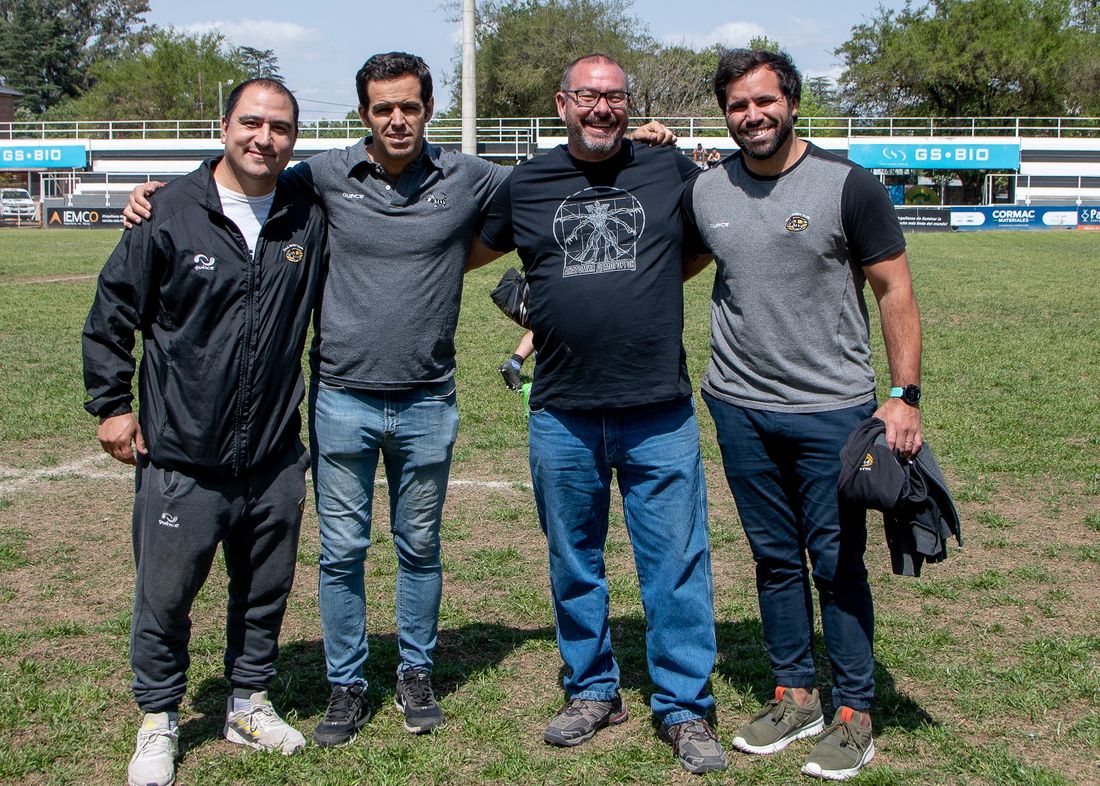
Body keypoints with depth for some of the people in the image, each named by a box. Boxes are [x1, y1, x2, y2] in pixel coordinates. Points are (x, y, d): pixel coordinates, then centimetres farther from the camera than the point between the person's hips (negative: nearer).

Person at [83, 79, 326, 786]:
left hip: (276, 457, 3)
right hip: (182, 457, -3)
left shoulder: (309, 219, 3)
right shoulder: (171, 214, -7)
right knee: (165, 597, 5)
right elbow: (111, 314, 1)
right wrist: (110, 403, 1)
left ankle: (251, 702, 34)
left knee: (266, 591, 15)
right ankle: (159, 721, 24)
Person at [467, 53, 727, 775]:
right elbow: (467, 253, 21)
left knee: (676, 564, 2)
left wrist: (653, 279, 9)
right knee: (574, 563, 14)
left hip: (660, 415, -2)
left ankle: (685, 707, 15)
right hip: (563, 415, 2)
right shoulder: (525, 185, 6)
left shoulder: (671, 172, 2)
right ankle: (593, 691, 30)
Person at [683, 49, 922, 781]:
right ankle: (796, 696, 26)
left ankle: (855, 715, 13)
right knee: (776, 559, 13)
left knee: (837, 563, 0)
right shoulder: (703, 193, 4)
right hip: (741, 409, 4)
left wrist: (905, 395, -10)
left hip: (832, 410, -4)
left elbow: (895, 292, -4)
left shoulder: (847, 185, -7)